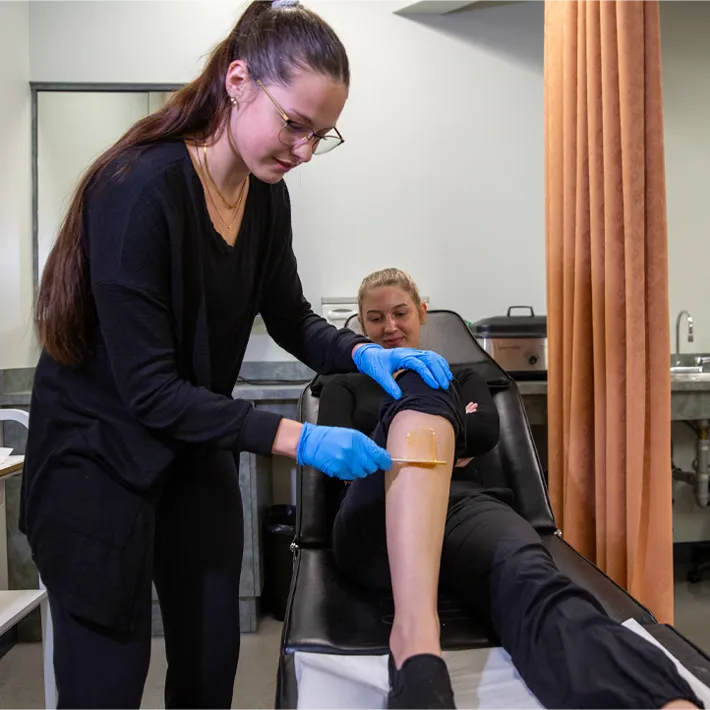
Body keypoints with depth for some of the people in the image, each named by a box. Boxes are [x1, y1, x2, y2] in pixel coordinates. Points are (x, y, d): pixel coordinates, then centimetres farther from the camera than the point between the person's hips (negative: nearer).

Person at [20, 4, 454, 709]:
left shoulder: (267, 196, -3)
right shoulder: (140, 189, -25)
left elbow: (291, 320, 8)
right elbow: (147, 387, -25)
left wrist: (362, 353, -11)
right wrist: (295, 439, -29)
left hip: (195, 455, 6)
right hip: (100, 459, -6)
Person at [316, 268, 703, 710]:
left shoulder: (461, 378, 31)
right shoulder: (344, 387, 27)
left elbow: (487, 431, 10)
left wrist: (425, 442, 6)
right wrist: (425, 442, 0)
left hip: (463, 505, 2)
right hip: (377, 528, -1)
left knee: (533, 583, -35)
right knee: (421, 394, -32)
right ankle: (415, 641, -54)